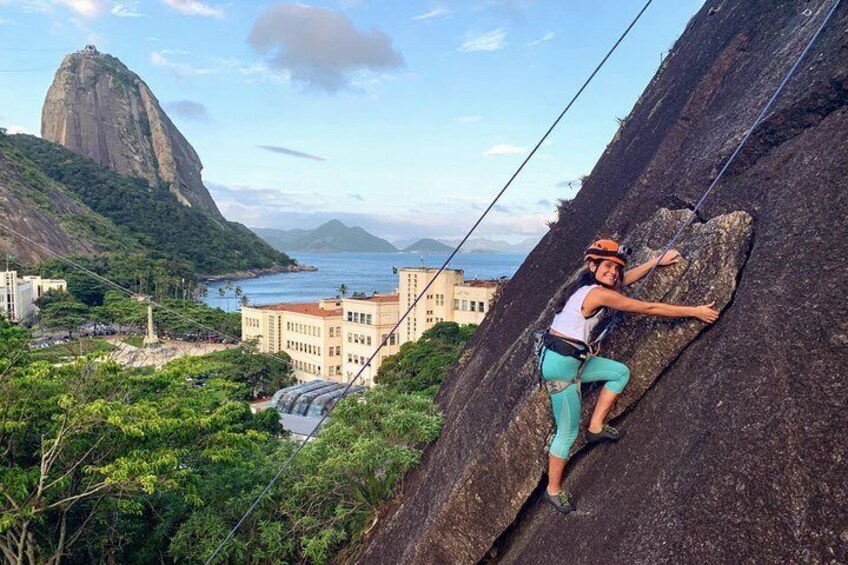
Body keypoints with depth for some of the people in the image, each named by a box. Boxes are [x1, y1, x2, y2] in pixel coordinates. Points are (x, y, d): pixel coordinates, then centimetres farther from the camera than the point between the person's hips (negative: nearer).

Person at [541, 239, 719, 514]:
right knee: (568, 432, 2)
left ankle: (596, 427, 21)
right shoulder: (598, 294, -18)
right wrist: (694, 311, -4)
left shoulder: (588, 285, 7)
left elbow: (625, 279, 24)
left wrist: (657, 261, 24)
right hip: (561, 364, -9)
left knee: (621, 372, 15)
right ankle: (554, 490, 18)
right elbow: (650, 308, -13)